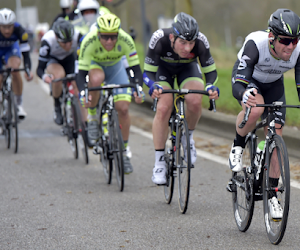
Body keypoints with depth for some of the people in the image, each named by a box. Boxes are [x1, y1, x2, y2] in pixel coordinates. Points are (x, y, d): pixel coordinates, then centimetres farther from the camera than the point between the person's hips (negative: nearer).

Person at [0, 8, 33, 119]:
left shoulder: (19, 30, -35)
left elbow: (25, 53, -35)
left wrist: (28, 71, -49)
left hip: (12, 48, -1)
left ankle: (19, 104, -17)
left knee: (14, 70, -27)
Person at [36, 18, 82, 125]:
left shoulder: (78, 36, -35)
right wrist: (44, 76, -58)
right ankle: (57, 107, -11)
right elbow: (40, 68, -35)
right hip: (52, 59, -3)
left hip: (69, 59, 3)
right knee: (59, 75, -34)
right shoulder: (47, 41, -39)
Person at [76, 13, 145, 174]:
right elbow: (81, 73, -33)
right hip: (94, 65, -2)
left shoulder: (125, 40, -33)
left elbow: (135, 68, -28)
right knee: (97, 78, -38)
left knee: (123, 108, -11)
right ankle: (92, 117, -13)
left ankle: (124, 151, 7)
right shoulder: (89, 41, -36)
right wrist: (83, 94, -49)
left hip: (115, 68, 2)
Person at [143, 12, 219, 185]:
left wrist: (211, 87, -43)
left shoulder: (201, 42, -34)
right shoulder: (160, 39, -37)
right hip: (163, 68, -1)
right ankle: (159, 162, -9)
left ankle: (188, 137, 3)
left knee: (195, 102, -27)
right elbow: (148, 72, -29)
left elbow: (210, 70, -22)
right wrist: (153, 86, -50)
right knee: (164, 109, -20)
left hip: (188, 68, 1)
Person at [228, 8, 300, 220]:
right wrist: (244, 95, -66)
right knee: (255, 108, -37)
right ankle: (238, 148, -8)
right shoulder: (255, 44, -40)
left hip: (273, 85, 3)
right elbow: (237, 85, -44)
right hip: (247, 79, -3)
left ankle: (272, 196, 8)